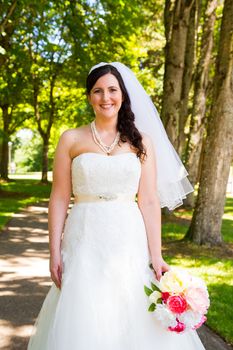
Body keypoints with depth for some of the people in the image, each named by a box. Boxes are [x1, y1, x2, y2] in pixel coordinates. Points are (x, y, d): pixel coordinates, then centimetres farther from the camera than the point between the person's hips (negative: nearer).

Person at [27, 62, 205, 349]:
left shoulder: (141, 142, 5)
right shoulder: (71, 139, 3)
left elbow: (149, 203, 1)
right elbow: (59, 199, 1)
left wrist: (156, 257, -5)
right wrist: (55, 252, -4)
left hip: (129, 243, 1)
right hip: (84, 242, 0)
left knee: (134, 321, 7)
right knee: (82, 323, 6)